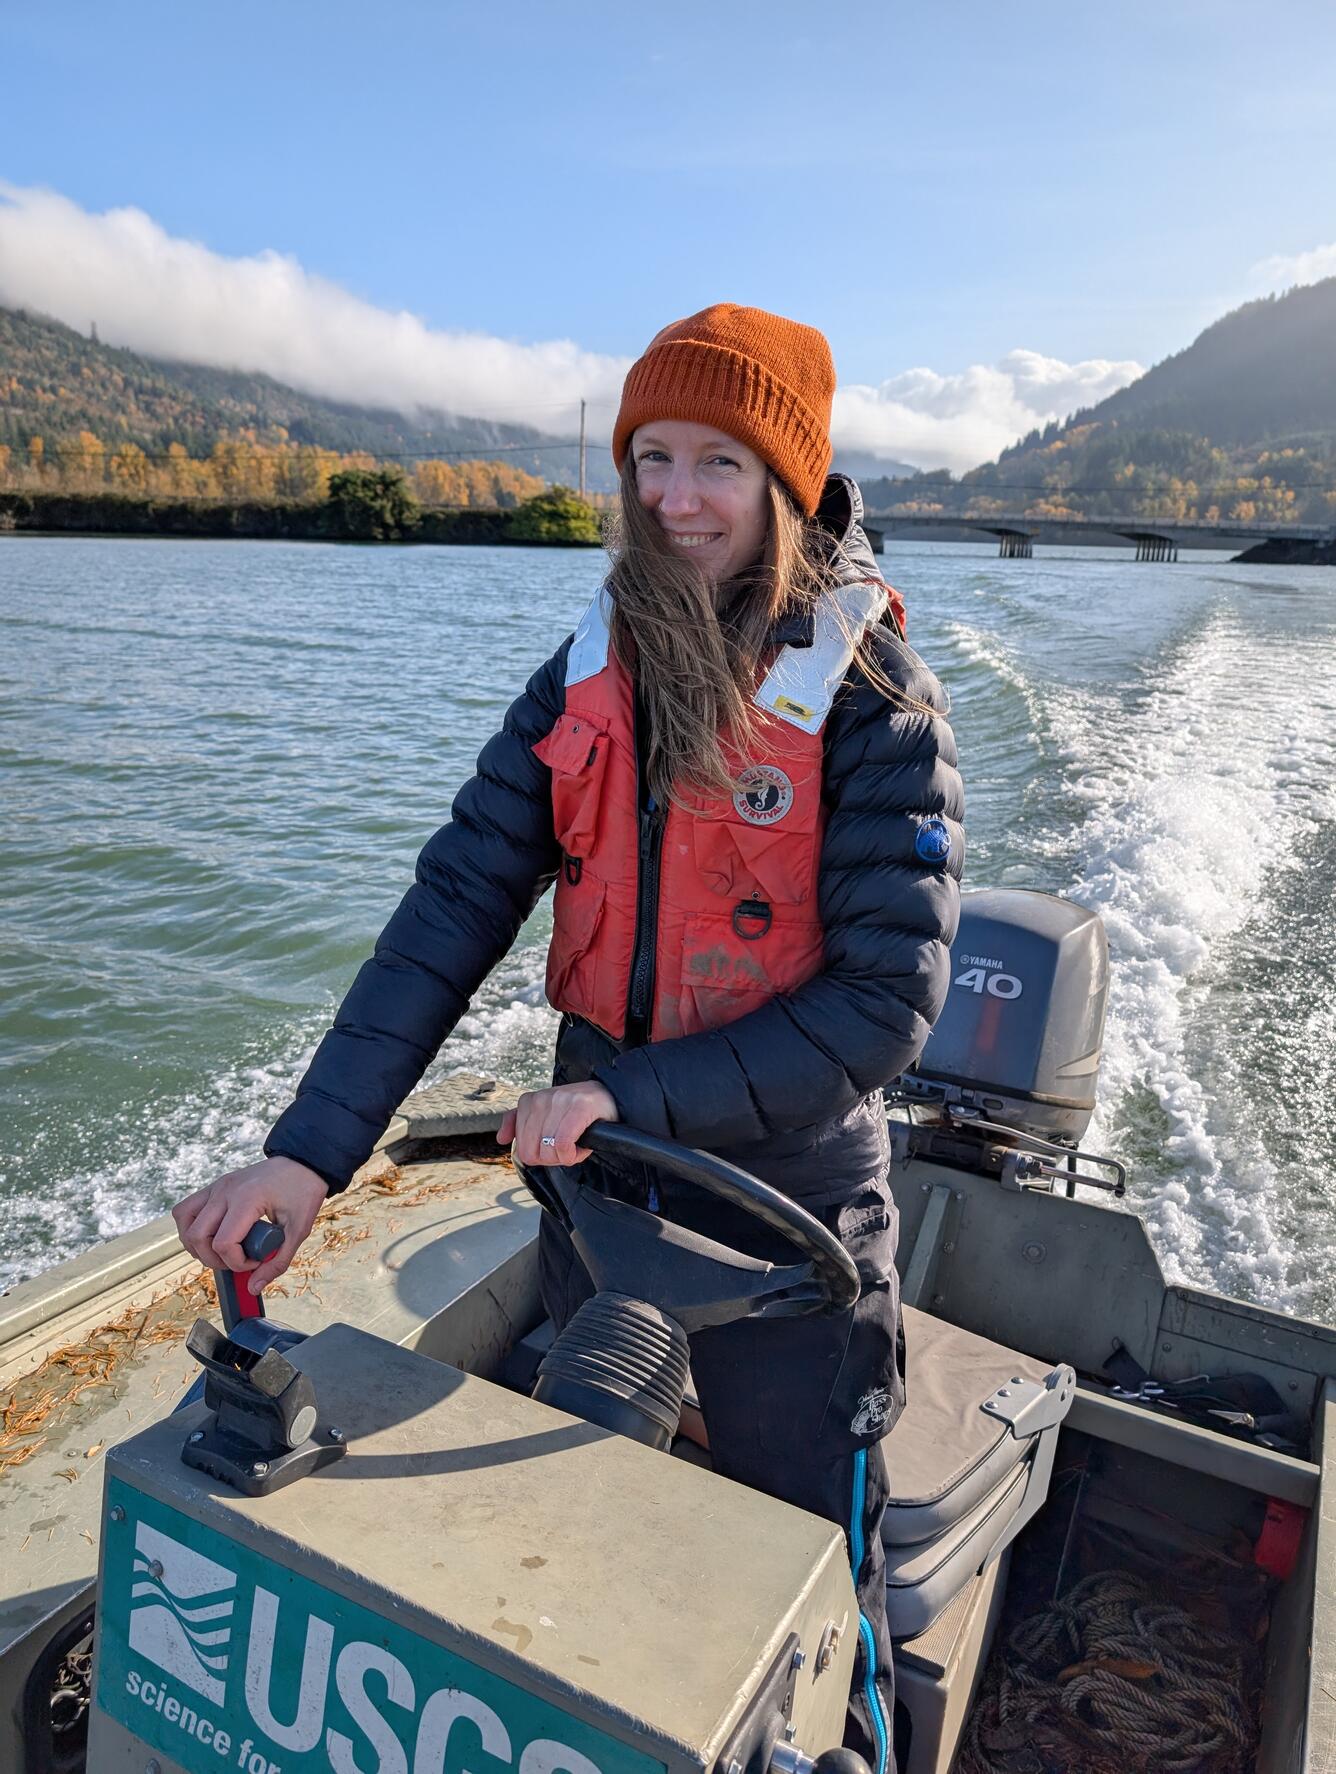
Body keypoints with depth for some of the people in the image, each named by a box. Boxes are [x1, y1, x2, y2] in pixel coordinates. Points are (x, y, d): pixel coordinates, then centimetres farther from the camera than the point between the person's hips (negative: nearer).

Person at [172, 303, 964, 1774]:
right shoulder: (586, 683, -3)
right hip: (597, 1171, 5)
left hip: (784, 1204, -4)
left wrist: (631, 1092, -24)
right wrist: (307, 1152, -17)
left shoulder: (875, 706, -15)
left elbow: (886, 1001, -19)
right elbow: (453, 912, -9)